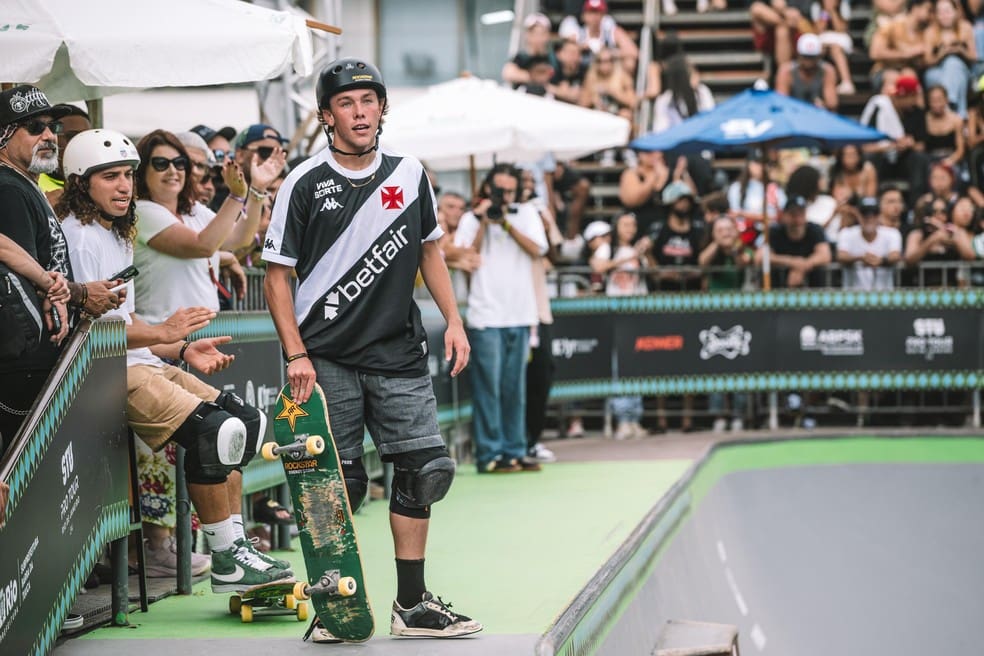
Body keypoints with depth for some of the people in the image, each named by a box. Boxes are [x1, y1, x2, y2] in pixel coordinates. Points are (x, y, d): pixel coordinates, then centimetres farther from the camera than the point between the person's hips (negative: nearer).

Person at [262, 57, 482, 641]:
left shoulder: (408, 174, 7)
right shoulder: (305, 184, -4)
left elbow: (429, 248, 19)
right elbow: (278, 273, -2)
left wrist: (454, 320, 10)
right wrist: (296, 354, -9)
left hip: (399, 352, 4)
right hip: (327, 360, -3)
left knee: (425, 467, 0)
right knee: (338, 482, -2)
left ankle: (412, 603, 11)